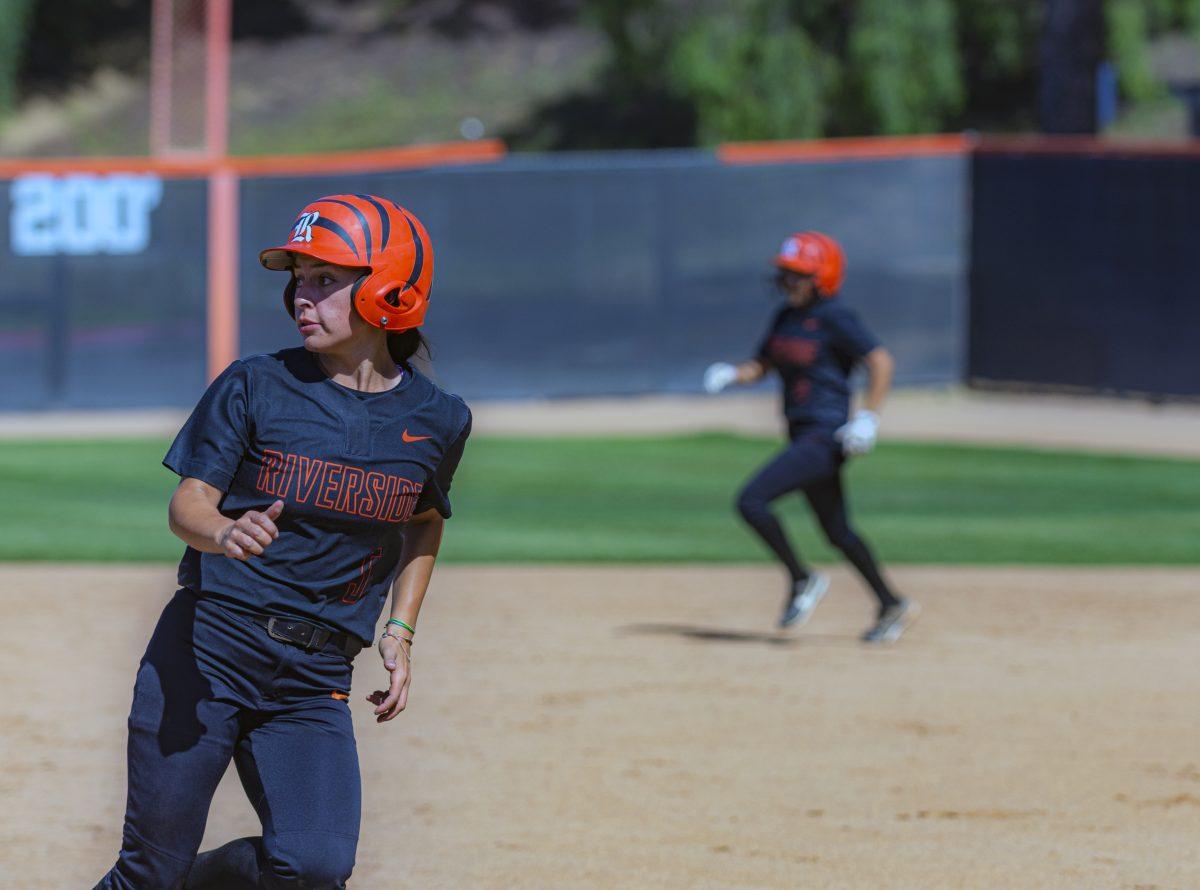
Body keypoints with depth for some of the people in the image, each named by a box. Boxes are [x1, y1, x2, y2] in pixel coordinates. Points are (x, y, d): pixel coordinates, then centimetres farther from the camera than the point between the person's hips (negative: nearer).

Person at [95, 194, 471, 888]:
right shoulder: (255, 387, -3)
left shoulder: (437, 420, 4)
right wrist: (225, 533, -29)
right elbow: (188, 504, -6)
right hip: (206, 647, -2)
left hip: (315, 676, 2)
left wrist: (401, 630, 11)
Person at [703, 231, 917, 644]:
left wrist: (868, 417, -24)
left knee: (751, 501, -18)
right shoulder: (786, 317, 11)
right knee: (837, 531, 16)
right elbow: (761, 365, 17)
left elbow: (881, 362, -17)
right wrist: (731, 374, -4)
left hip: (826, 435, -9)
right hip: (803, 435, 9)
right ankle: (891, 606, 26)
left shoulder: (835, 318, -13)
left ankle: (802, 579, -4)